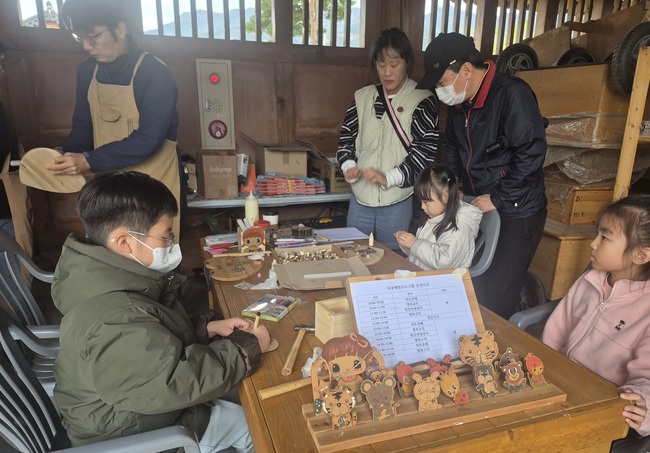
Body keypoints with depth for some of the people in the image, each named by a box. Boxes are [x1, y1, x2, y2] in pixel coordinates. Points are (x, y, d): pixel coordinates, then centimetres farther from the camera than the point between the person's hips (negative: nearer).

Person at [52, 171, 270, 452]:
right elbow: (182, 381, -35)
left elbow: (157, 334, 8)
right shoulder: (112, 322, -38)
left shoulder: (109, 280, -6)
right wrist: (248, 347, -23)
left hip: (150, 396, 9)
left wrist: (207, 328, -6)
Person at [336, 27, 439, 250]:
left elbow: (426, 150, -11)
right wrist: (349, 165, -6)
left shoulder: (421, 100, -5)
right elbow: (346, 136, 13)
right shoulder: (363, 97, 8)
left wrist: (389, 178, -20)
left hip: (397, 202, -4)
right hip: (360, 198, 4)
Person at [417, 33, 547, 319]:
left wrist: (498, 198, -19)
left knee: (495, 298, -3)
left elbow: (532, 152, -23)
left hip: (516, 213, -7)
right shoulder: (459, 102, 6)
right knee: (468, 287, 13)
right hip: (475, 207, 7)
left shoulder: (512, 94, -18)